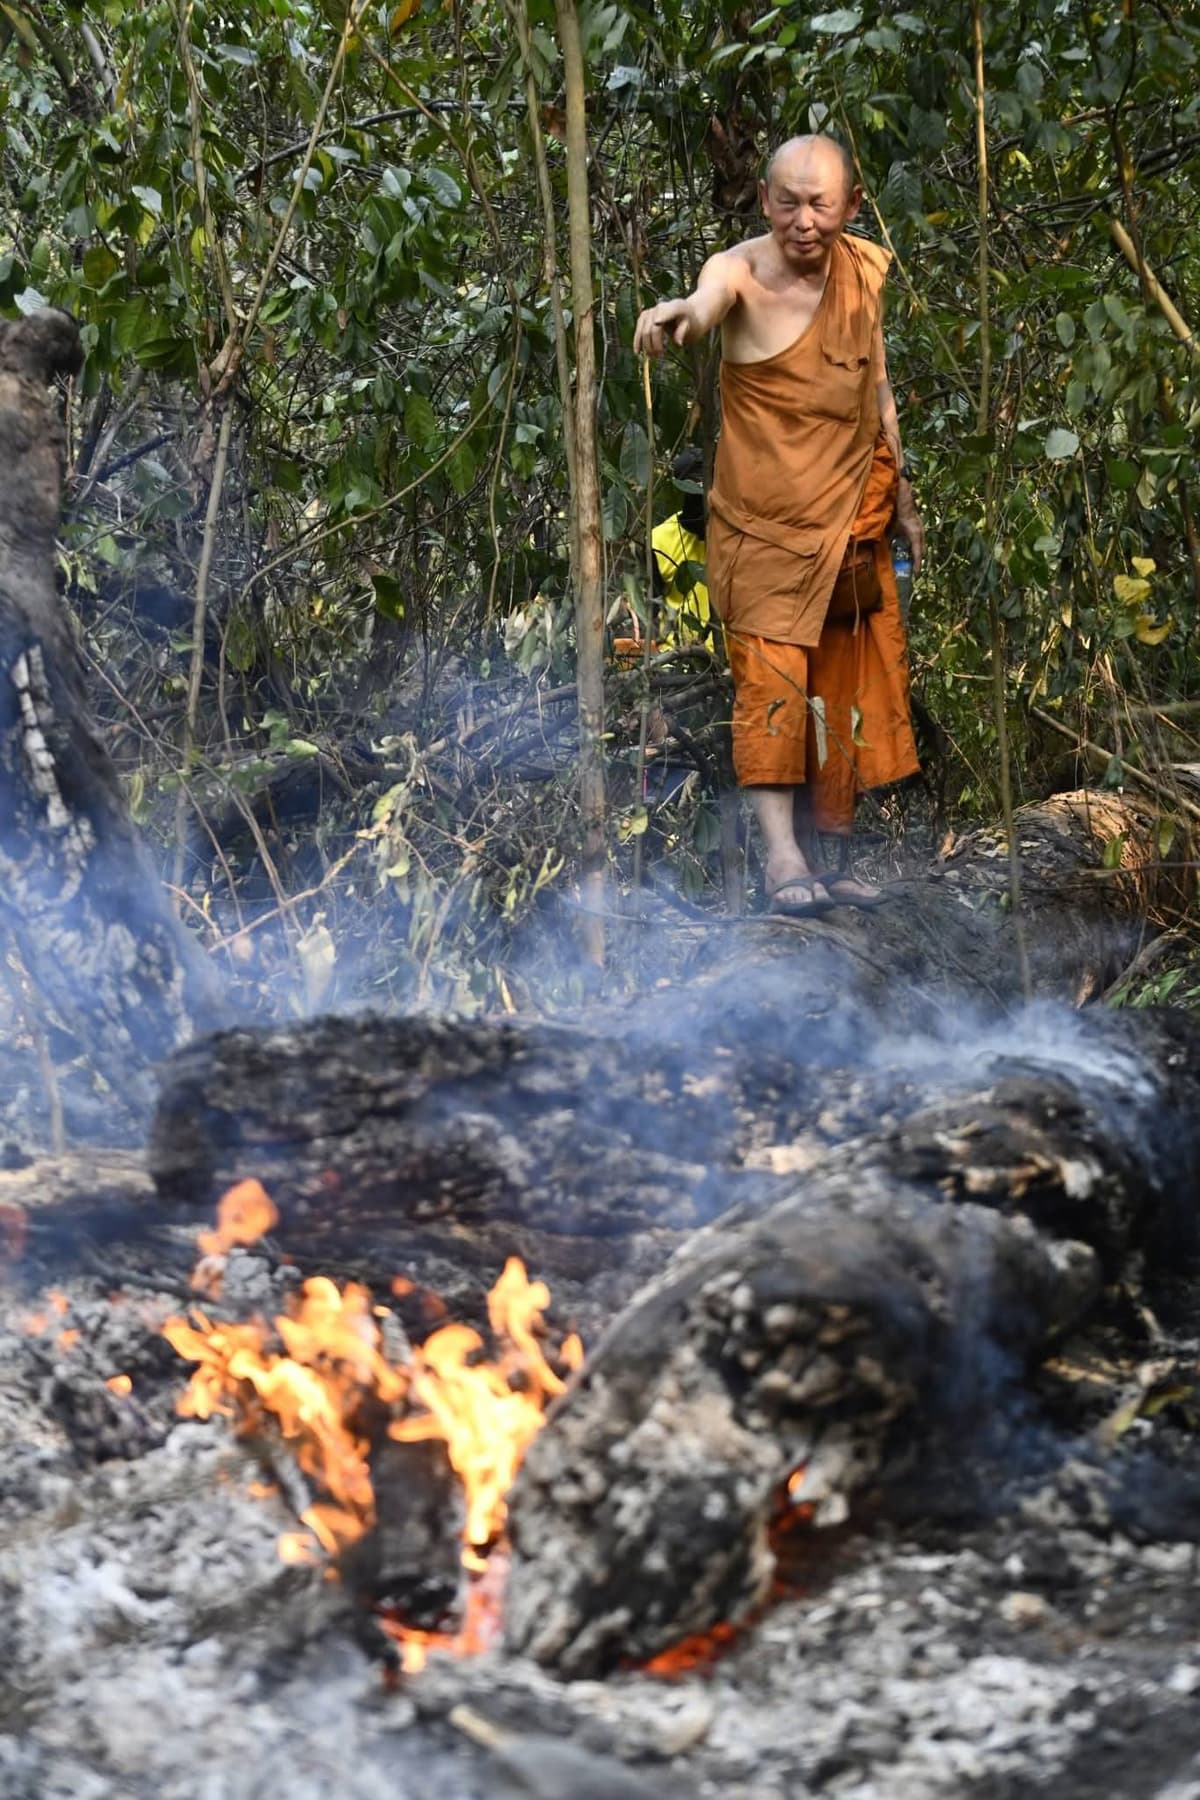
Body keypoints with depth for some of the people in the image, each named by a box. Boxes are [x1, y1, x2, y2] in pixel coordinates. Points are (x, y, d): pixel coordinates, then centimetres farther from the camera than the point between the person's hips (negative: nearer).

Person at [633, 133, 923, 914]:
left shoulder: (868, 271, 2)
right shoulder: (743, 272, -17)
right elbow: (707, 303, -42)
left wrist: (903, 497, 18)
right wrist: (678, 314, -66)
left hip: (853, 521, 6)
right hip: (764, 522, -6)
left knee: (844, 689, 9)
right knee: (772, 675, -15)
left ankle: (823, 854, 19)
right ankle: (781, 856, -15)